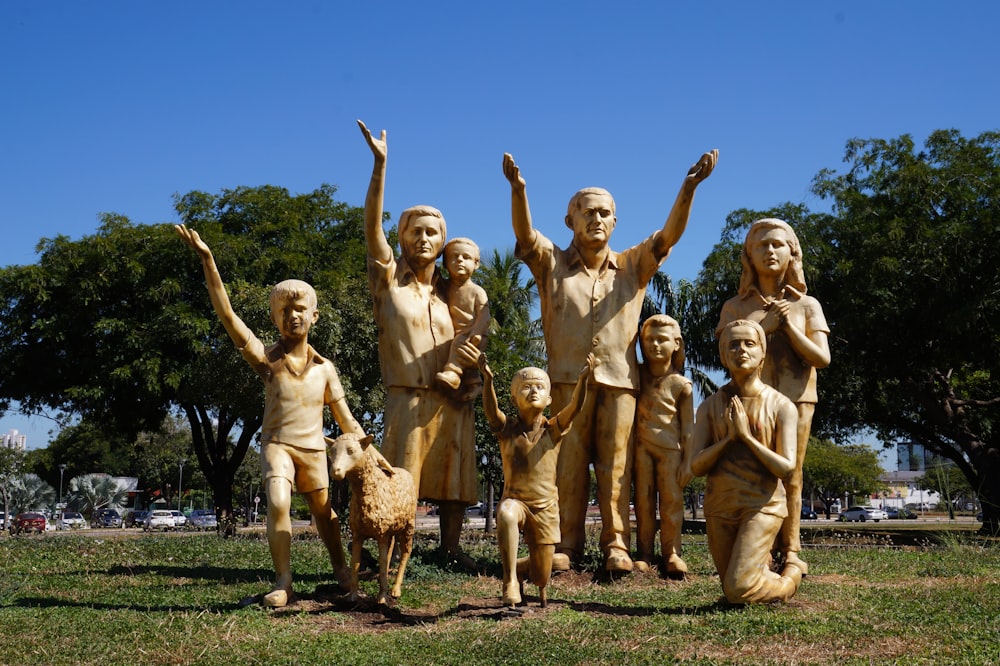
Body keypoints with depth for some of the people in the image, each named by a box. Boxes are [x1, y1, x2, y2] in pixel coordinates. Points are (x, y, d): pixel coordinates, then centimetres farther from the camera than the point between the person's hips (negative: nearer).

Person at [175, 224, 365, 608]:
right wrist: (207, 260, -26)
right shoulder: (266, 359, -6)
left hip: (314, 450, 2)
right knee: (278, 504, -25)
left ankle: (341, 570, 38)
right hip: (277, 444, -2)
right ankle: (283, 581, -12)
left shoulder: (324, 368, 2)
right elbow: (226, 314, -18)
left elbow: (346, 420, 8)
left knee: (324, 513, 13)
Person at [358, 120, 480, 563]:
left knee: (453, 483, 5)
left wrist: (470, 358, -4)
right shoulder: (389, 278, 3)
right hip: (408, 399, -4)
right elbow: (372, 226, -11)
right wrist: (379, 164, -21)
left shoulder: (451, 291, 16)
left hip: (453, 402, 4)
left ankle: (451, 549, 14)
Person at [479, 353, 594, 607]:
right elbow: (490, 411, -25)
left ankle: (523, 567, 45)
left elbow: (575, 407, -20)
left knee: (541, 578, 7)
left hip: (545, 506, 2)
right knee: (506, 515, -41)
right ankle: (510, 579, -26)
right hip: (514, 500, -1)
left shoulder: (553, 430, -3)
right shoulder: (507, 429, -4)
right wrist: (488, 380, -43)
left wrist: (582, 379, -38)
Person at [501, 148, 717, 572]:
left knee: (615, 465, 0)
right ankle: (567, 544, 6)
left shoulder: (633, 266, 14)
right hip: (568, 378, -1)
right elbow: (525, 234, -7)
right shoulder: (552, 263, 10)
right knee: (569, 464, 0)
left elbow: (669, 235, 2)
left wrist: (689, 187, -12)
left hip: (619, 380, 1)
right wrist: (517, 189, -26)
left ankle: (616, 544, 5)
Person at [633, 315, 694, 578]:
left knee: (672, 500, 1)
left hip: (670, 449, -2)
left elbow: (688, 426, 0)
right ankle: (644, 554, 8)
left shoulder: (681, 384, -2)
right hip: (642, 447, 2)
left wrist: (688, 461, -3)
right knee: (643, 500, 3)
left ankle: (671, 553, 9)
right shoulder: (638, 376, 5)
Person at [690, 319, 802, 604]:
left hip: (762, 505, -3)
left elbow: (786, 467, -12)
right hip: (719, 506, 4)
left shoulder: (781, 407, -5)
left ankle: (791, 574, 19)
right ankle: (763, 564, 45)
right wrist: (729, 437, -18)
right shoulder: (710, 406, 1)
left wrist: (747, 435, -18)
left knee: (739, 591, -13)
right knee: (730, 589, 12)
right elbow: (697, 466, -5)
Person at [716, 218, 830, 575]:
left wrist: (789, 326, -10)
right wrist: (765, 325, -11)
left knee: (790, 477, 1)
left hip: (795, 399, 0)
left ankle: (790, 550, 6)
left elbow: (822, 358, 0)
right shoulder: (736, 306, 8)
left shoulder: (806, 305, 9)